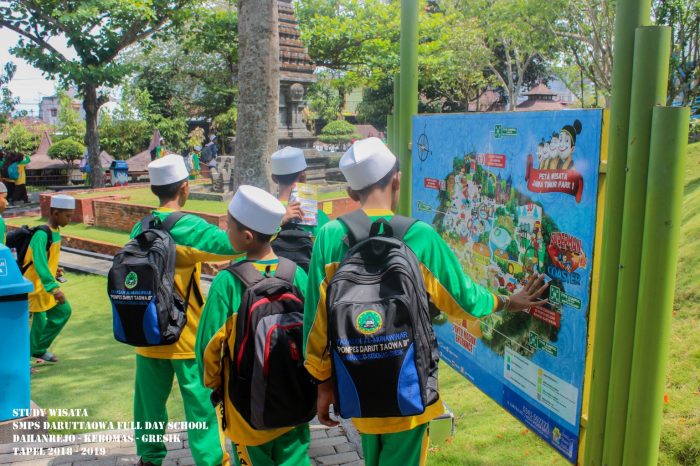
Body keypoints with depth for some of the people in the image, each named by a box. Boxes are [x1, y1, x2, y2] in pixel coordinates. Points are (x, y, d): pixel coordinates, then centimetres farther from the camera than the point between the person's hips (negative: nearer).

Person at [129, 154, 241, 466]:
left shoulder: (139, 229, 2)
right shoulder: (189, 228, -17)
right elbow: (235, 245, -21)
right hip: (185, 334, -5)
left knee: (150, 399, 16)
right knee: (199, 402, 5)